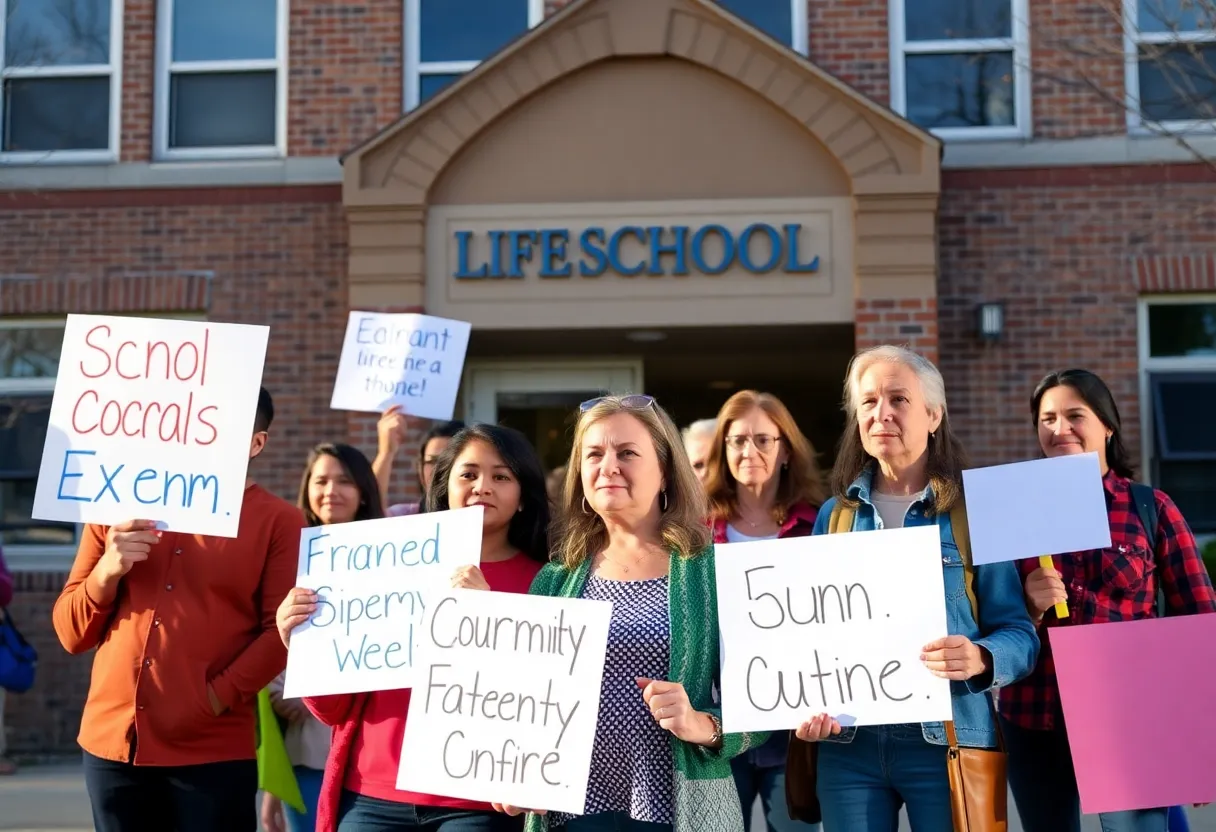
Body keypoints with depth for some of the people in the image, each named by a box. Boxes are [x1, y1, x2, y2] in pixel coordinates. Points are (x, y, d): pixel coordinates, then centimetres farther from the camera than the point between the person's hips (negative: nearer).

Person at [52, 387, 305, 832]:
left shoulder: (278, 520, 3)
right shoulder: (122, 505, 12)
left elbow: (281, 630, -4)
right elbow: (71, 633, 11)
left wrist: (218, 697, -14)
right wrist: (107, 572, -6)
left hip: (213, 751, -3)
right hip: (112, 741, 3)